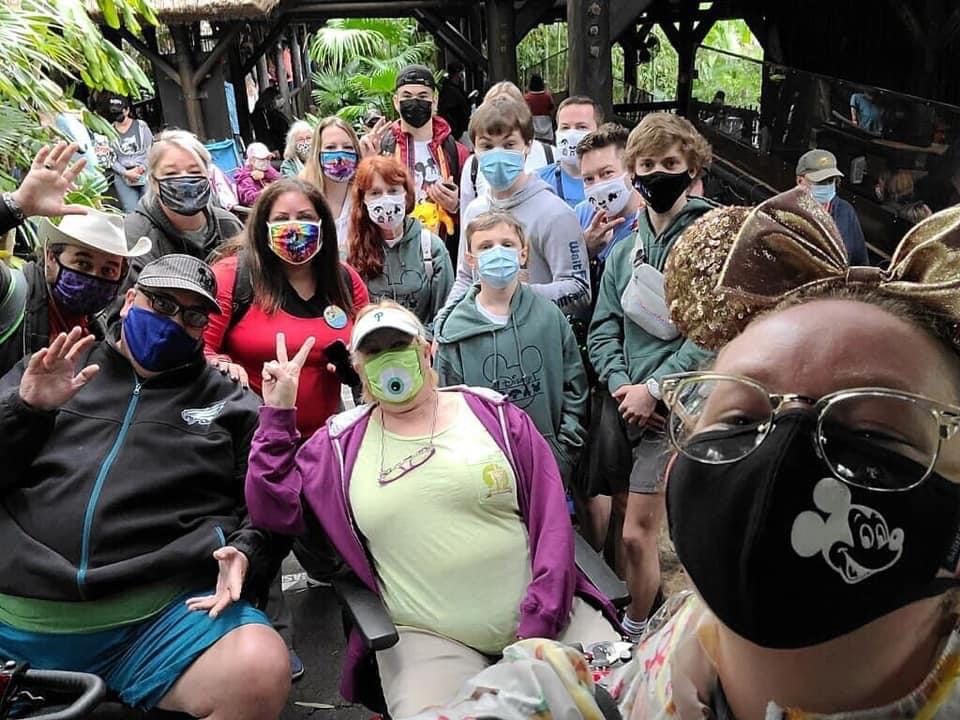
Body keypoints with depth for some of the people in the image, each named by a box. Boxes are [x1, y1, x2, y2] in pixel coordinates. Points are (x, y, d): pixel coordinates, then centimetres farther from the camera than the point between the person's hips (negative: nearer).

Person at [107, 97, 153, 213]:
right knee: (131, 212, -6)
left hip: (145, 174, 0)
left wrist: (142, 168, -10)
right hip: (123, 177, 0)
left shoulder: (141, 126, 6)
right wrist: (126, 172, -11)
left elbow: (151, 149, 2)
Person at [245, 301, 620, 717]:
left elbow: (550, 520, 0)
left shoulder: (495, 415, 3)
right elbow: (274, 511, -1)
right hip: (430, 636, 0)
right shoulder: (341, 443, 7)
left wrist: (539, 626, -8)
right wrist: (277, 415, -2)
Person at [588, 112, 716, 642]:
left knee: (637, 533, -6)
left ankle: (635, 634, 14)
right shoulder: (624, 251, 14)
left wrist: (654, 388, -13)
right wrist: (620, 385, -6)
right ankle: (647, 607, 32)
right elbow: (603, 329, 10)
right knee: (623, 518, 12)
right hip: (620, 401, 6)